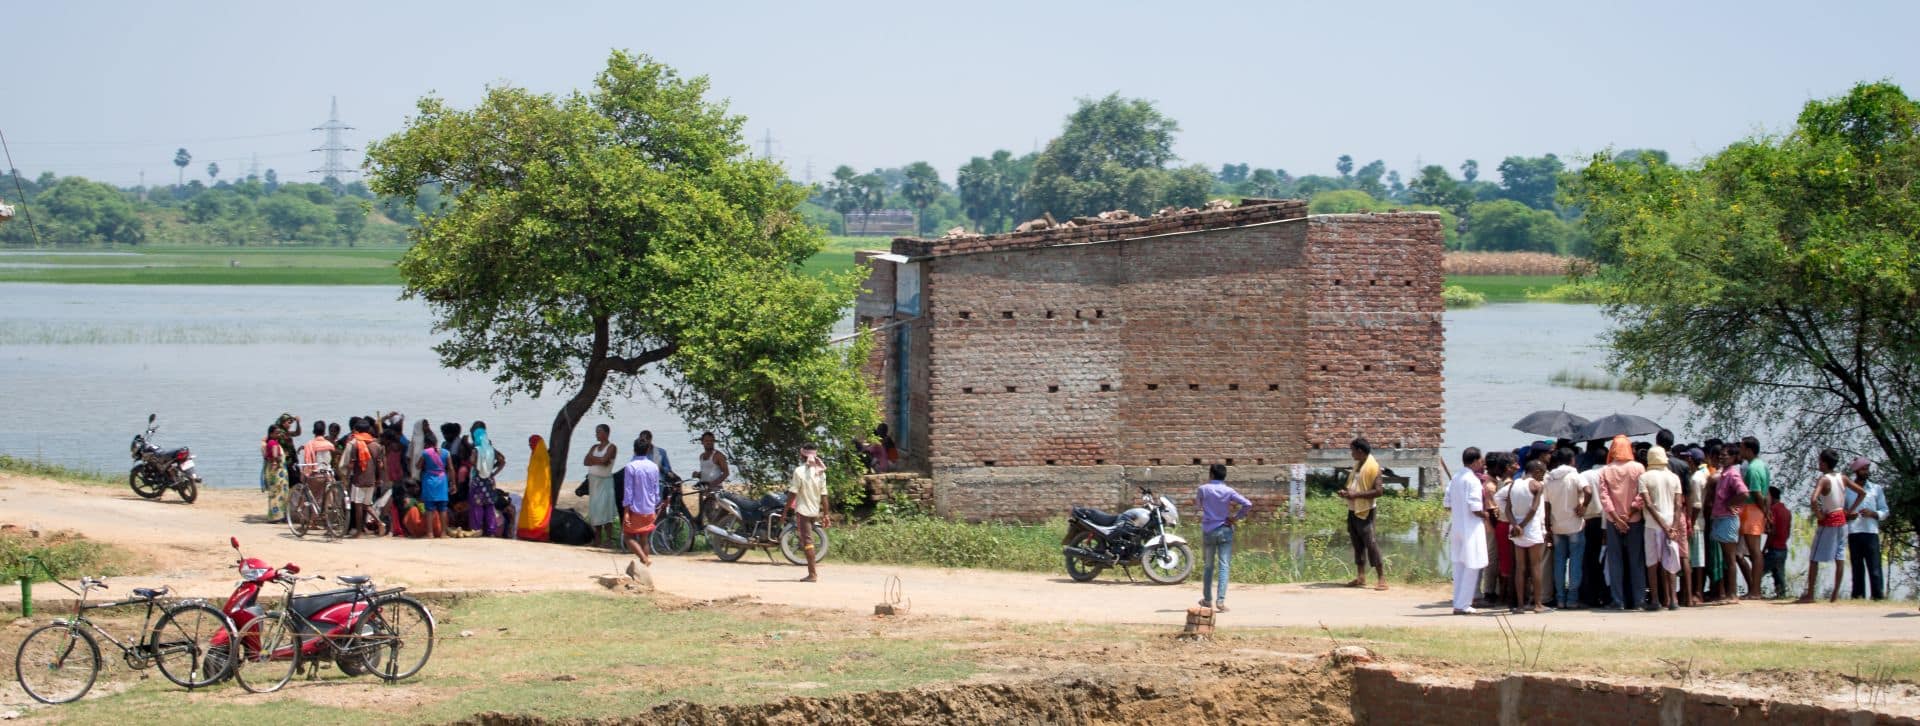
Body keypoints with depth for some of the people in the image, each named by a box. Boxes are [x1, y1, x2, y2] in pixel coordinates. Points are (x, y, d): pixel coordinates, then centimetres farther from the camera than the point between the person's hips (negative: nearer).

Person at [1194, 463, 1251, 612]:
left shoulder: (1203, 489, -4)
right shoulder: (1228, 491, -5)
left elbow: (1197, 504, 17)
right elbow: (1248, 504, -14)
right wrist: (1236, 517, -4)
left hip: (1208, 531, 1)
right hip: (1225, 531, -1)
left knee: (1208, 566, 14)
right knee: (1224, 566, -4)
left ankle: (1207, 599, 23)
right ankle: (1221, 600, -16)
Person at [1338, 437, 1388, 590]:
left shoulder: (1373, 467, -13)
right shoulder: (1358, 465, 13)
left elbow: (1378, 491, -19)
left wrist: (1356, 495, -22)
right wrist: (1346, 492, 5)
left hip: (1364, 511, -9)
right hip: (1352, 510, 9)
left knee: (1370, 542, -11)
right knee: (1357, 543, 10)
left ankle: (1382, 579, -11)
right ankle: (1360, 577, 15)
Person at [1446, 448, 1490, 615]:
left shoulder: (1455, 478, 8)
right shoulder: (1473, 480, -16)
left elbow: (1447, 504, 11)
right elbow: (1475, 508, -20)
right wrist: (1486, 515, -2)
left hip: (1456, 526, 8)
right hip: (1471, 528, -8)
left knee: (1459, 567, 13)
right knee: (1472, 568, -1)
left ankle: (1459, 602, 16)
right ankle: (1463, 605, -2)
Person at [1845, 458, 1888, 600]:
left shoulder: (1876, 489, 12)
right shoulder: (1847, 490, 12)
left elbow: (1884, 511, 11)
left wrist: (1872, 513, -9)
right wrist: (1848, 516, -7)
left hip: (1871, 532, -1)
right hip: (1853, 533, 1)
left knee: (1874, 566, -9)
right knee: (1857, 566, 1)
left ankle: (1879, 594, -11)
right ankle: (1858, 595, 3)